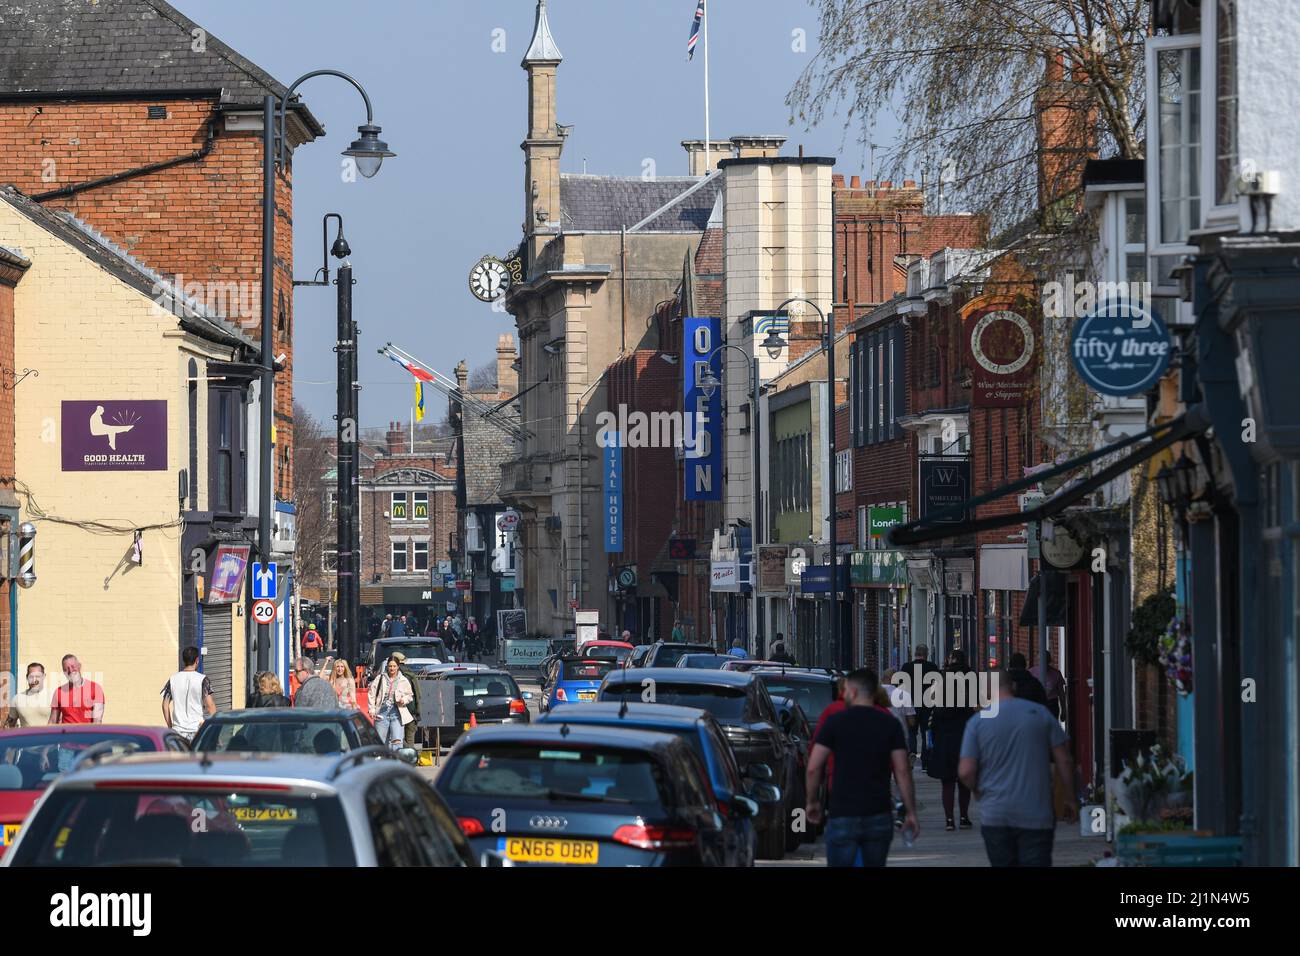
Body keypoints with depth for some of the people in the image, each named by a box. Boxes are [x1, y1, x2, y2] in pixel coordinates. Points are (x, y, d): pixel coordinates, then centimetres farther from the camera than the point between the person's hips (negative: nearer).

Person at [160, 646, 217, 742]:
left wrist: (170, 726, 16)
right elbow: (210, 705, -11)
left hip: (178, 730, 3)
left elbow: (165, 705, 6)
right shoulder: (202, 679, -7)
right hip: (197, 729, -3)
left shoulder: (173, 679, 4)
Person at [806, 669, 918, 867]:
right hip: (879, 817, 2)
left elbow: (813, 767, -6)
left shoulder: (835, 722, -2)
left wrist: (812, 802, 7)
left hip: (842, 816, -2)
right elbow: (902, 771, -2)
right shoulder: (890, 725, 3)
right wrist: (911, 813, 2)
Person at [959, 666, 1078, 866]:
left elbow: (965, 771, -7)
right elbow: (1064, 761, 2)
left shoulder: (977, 722, -3)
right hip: (1036, 815, 0)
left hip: (995, 817, 0)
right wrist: (1070, 798, 13)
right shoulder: (1041, 714, 0)